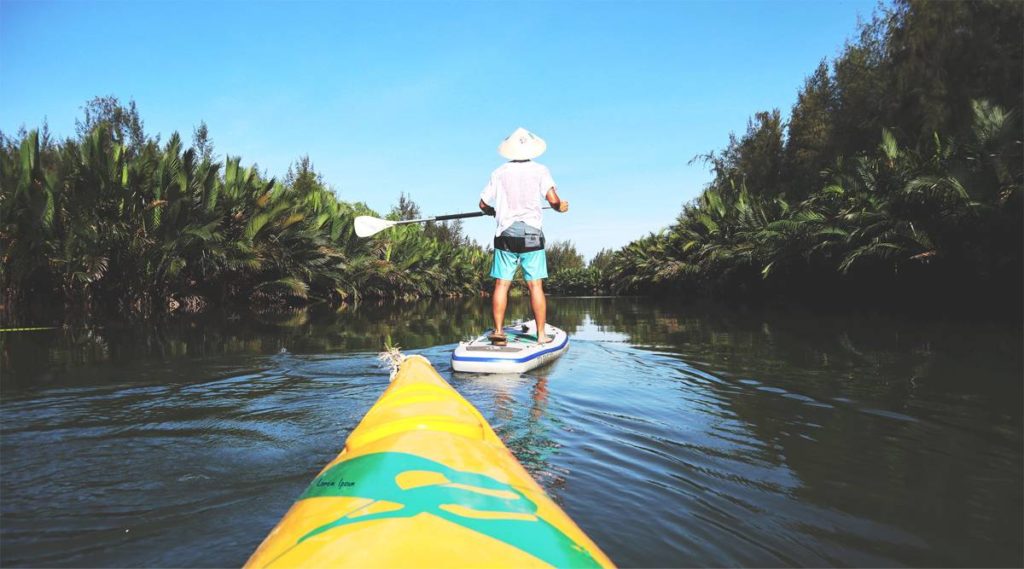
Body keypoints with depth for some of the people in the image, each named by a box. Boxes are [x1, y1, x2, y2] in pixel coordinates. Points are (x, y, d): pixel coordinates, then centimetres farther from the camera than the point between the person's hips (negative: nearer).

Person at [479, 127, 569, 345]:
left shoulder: (499, 172, 6)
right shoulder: (539, 170, 1)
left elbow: (483, 205, 8)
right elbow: (553, 199, -10)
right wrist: (560, 206, 12)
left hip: (505, 234, 1)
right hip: (531, 234, -1)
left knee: (501, 284, 4)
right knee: (536, 285, 1)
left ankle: (498, 331, 2)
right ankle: (541, 334, 3)